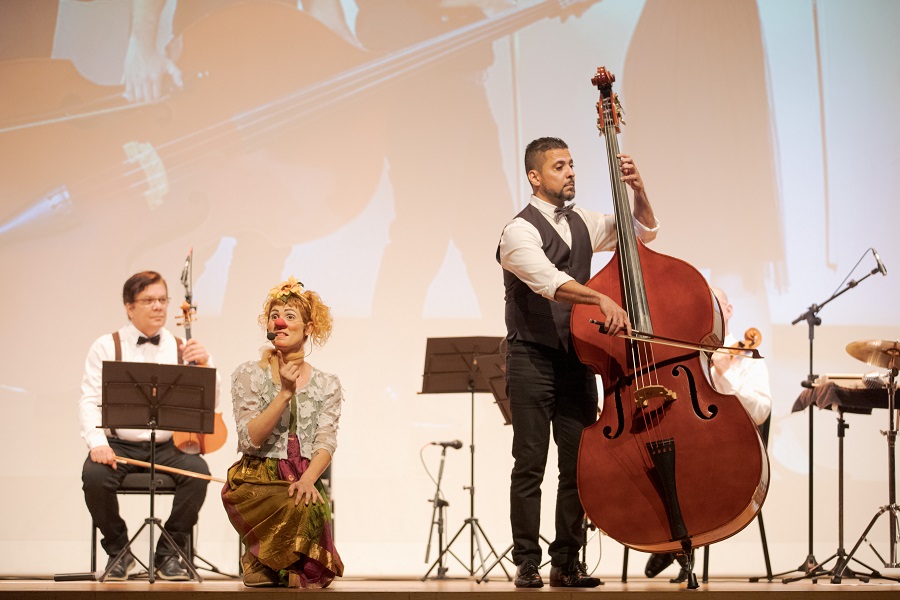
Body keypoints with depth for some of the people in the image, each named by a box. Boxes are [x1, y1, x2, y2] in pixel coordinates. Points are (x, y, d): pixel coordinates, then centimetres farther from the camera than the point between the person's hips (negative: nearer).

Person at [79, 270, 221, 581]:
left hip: (169, 445, 1)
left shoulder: (182, 348, 10)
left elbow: (209, 404, 4)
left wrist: (205, 365, -14)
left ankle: (169, 554, -9)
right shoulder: (106, 346, 5)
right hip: (119, 444, -1)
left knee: (197, 471, -29)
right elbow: (89, 401, -3)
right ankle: (118, 551, -4)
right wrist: (97, 442, -20)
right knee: (94, 475, -31)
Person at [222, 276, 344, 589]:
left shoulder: (327, 384, 10)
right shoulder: (248, 375, 2)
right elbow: (250, 440, -9)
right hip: (256, 478, -3)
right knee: (300, 509, -34)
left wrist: (308, 479, -22)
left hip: (302, 480, 3)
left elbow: (326, 443, -2)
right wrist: (284, 393, -17)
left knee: (314, 505, -33)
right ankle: (259, 562, -3)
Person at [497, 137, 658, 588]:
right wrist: (602, 300, -39)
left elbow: (644, 230, 19)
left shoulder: (581, 224, 13)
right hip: (533, 360, -6)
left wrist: (637, 190, 0)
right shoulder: (521, 230, -9)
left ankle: (567, 563, 9)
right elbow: (550, 281, -26)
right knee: (530, 464, -3)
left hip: (577, 359, 6)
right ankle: (527, 563, 2)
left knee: (580, 463, 3)